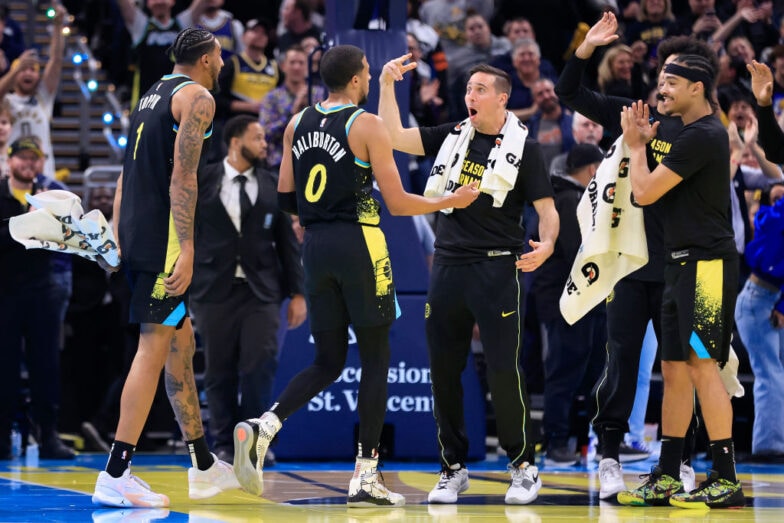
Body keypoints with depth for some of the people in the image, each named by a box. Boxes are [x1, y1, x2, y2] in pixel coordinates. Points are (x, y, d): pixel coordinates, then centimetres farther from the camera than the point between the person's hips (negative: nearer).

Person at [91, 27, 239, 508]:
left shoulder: (153, 95, 20)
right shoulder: (198, 97, -7)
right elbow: (183, 175, -16)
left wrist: (120, 238, 20)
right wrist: (186, 247, -20)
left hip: (135, 234, 10)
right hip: (164, 238, -10)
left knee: (181, 341, 16)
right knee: (154, 347, -9)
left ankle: (204, 467, 23)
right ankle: (115, 476, -12)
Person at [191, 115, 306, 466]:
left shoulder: (273, 185, 9)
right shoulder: (201, 182, 3)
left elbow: (287, 241, 9)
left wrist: (297, 292, 6)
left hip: (261, 290, 1)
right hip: (216, 289, -1)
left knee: (260, 365, -9)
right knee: (220, 371, 3)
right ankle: (224, 444, 13)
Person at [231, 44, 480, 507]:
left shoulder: (298, 125, 9)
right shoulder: (367, 125, -8)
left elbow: (285, 199, 12)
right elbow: (397, 202, -9)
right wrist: (451, 202, 5)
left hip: (315, 245, 6)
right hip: (358, 244, -6)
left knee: (328, 362, 13)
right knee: (376, 359, 5)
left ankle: (264, 426, -12)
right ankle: (366, 477, 2)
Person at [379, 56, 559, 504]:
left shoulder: (524, 148, -1)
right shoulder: (453, 136, 10)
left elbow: (547, 209, -3)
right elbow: (395, 137, 6)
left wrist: (546, 244, -22)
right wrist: (387, 86, -3)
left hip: (498, 269, -4)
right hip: (449, 266, 5)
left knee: (504, 370, -8)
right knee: (444, 371, 5)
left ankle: (524, 467, 5)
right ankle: (454, 469, 16)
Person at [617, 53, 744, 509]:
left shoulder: (702, 136, -15)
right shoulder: (697, 133, 18)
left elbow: (646, 191, -14)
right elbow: (659, 191, 24)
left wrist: (635, 145, 1)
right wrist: (645, 142, 15)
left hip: (708, 264, -11)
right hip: (685, 265, 11)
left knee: (702, 366, -11)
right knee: (675, 369, 12)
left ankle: (726, 482, -10)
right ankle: (666, 479, 17)